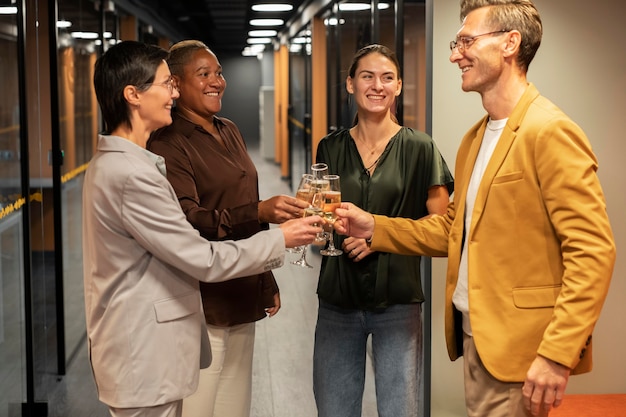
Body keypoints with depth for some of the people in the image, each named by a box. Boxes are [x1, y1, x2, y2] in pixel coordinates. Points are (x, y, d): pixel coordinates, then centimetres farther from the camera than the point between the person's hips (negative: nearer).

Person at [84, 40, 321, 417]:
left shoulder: (110, 163, 10)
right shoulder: (131, 175, -23)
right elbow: (204, 260, -19)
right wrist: (280, 240, -8)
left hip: (140, 350, 10)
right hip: (145, 358, -10)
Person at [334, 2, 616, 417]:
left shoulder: (551, 132, -15)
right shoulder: (475, 137, 13)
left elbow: (593, 252, -19)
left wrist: (557, 355, -23)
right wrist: (374, 228, 7)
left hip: (517, 348, -8)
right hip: (475, 335, 8)